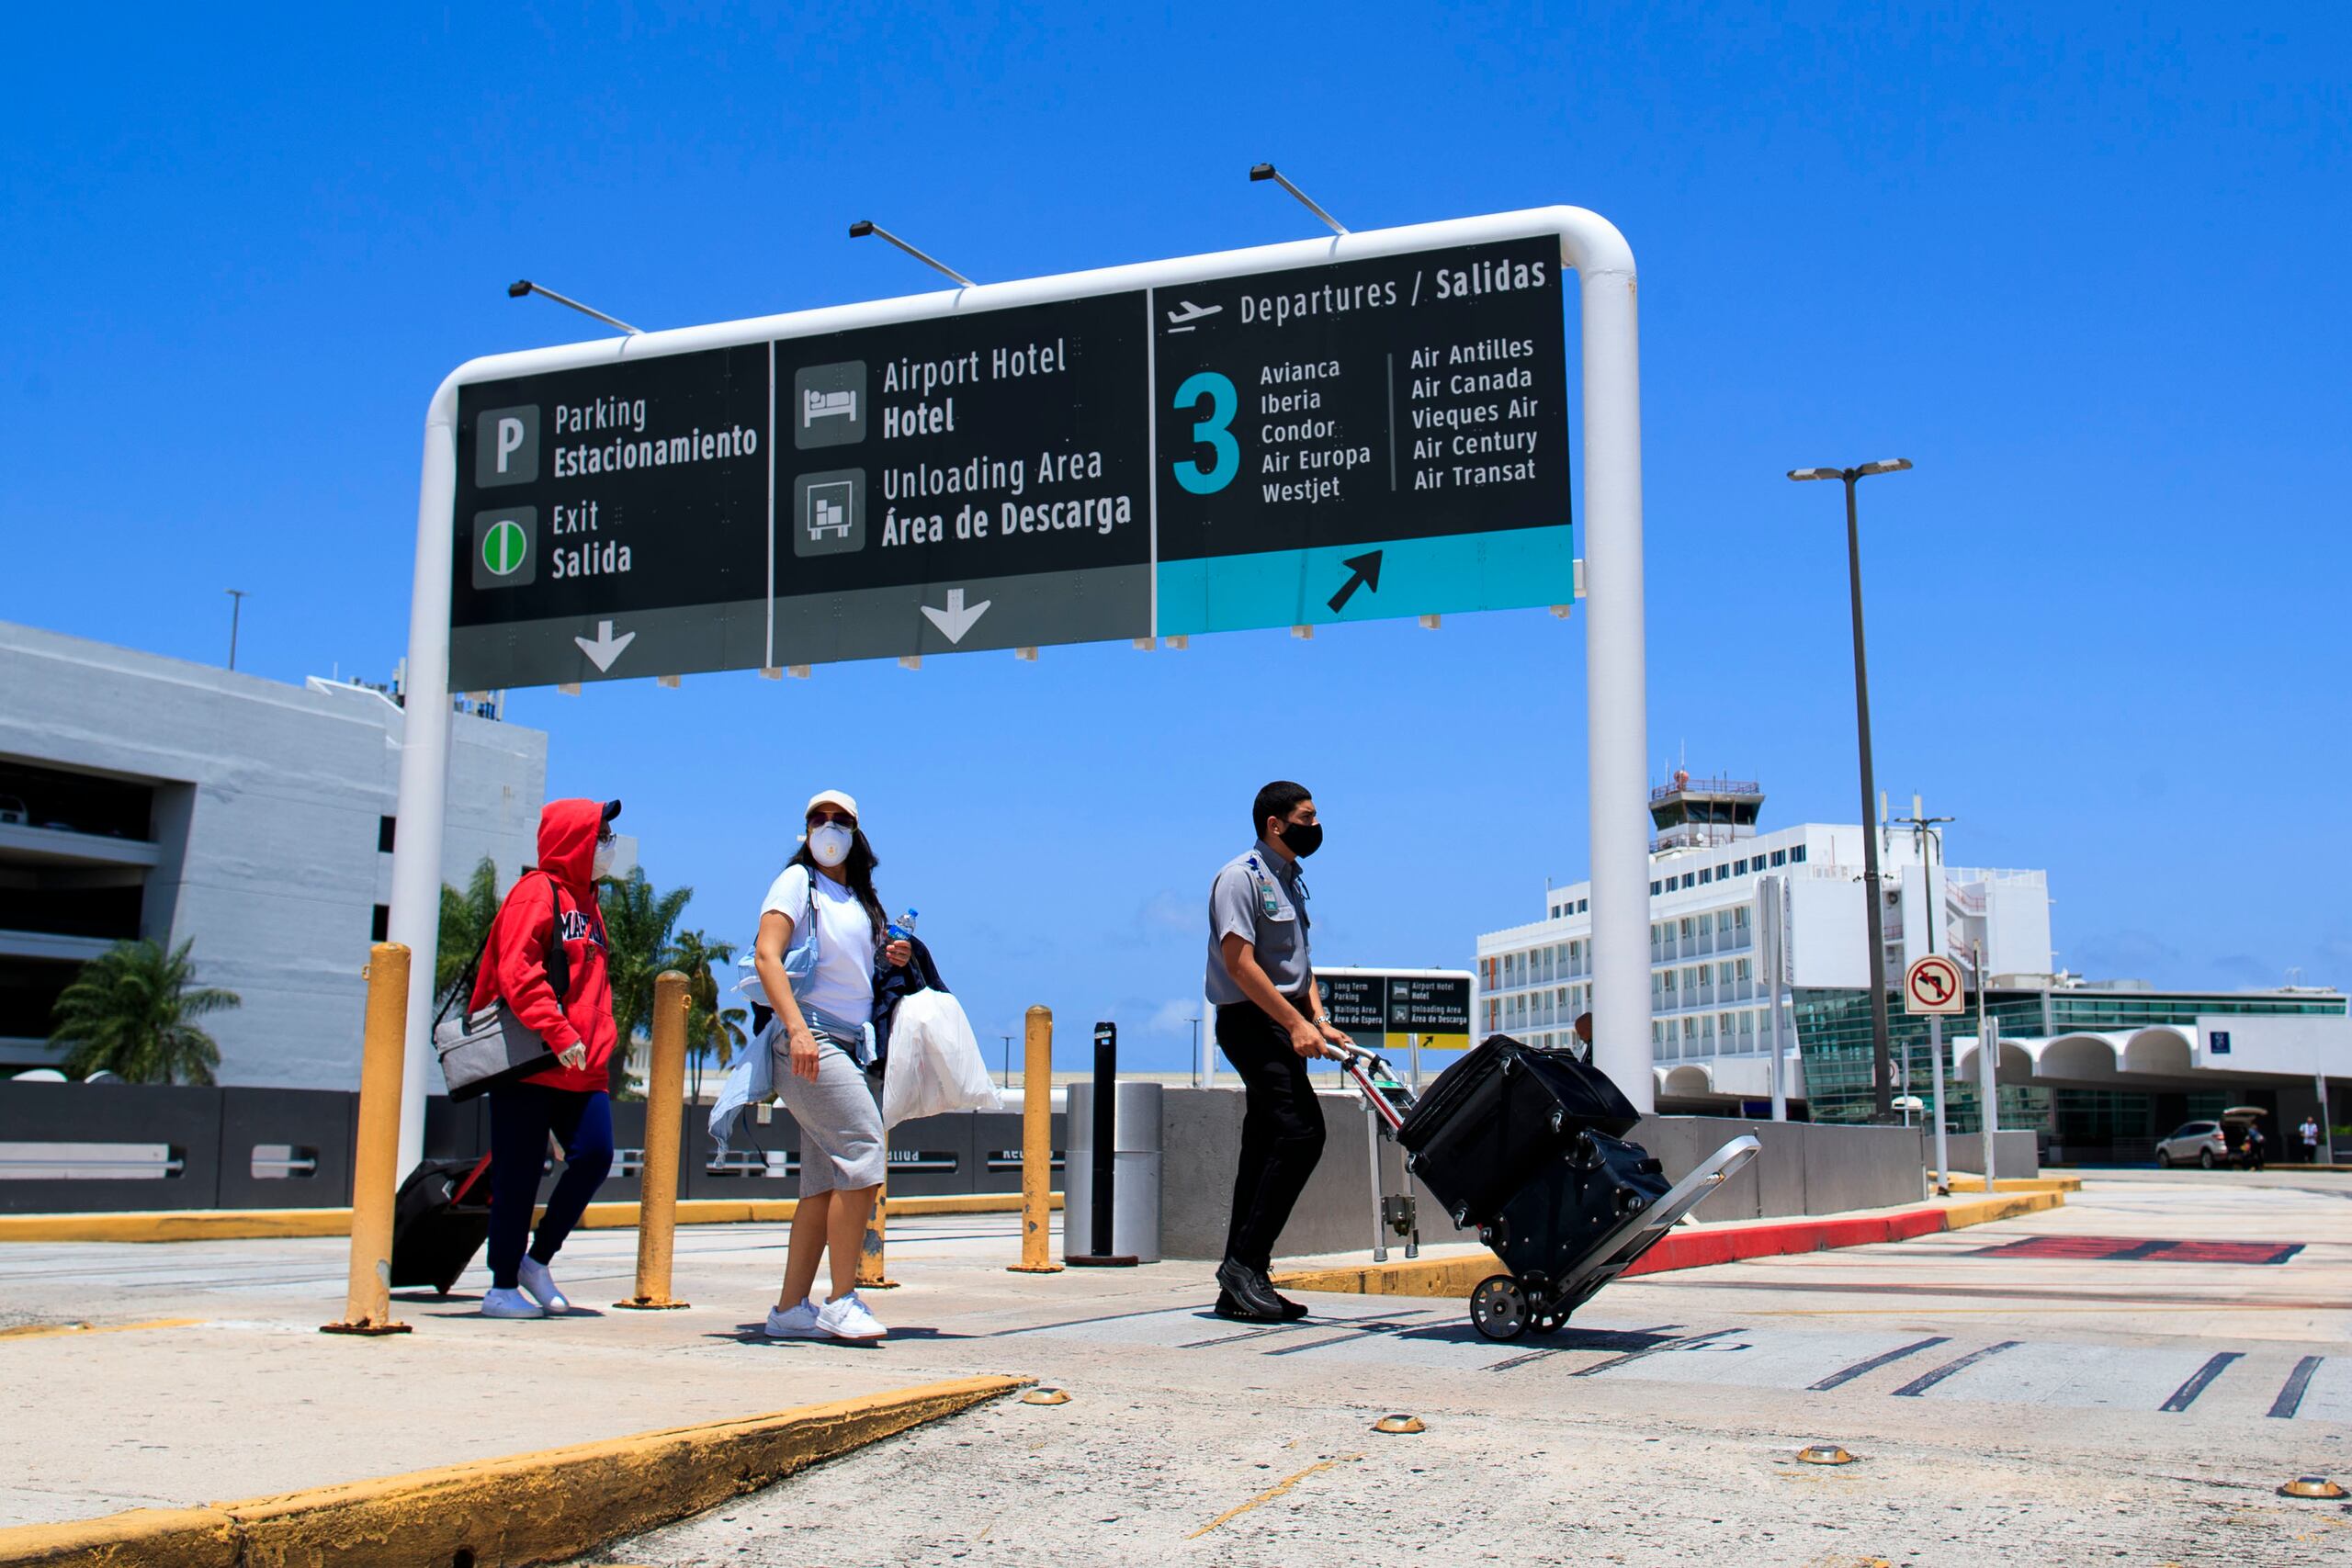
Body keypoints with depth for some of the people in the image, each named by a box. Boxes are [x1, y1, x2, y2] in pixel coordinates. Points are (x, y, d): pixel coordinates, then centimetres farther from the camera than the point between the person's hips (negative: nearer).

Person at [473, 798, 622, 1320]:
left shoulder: (586, 902, 21)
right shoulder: (536, 892, -6)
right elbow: (517, 972, -18)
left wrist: (599, 1042, 15)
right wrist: (557, 1033, -24)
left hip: (582, 1068, 8)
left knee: (594, 1155, -6)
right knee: (519, 1175, -2)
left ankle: (538, 1259, 12)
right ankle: (502, 1287, 9)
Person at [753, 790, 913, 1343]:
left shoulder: (859, 899, 20)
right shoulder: (798, 882, -1)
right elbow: (766, 954, -14)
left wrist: (891, 959, 10)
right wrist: (796, 1027, -27)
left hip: (848, 1047, 8)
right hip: (807, 1040, -8)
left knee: (828, 1181, 4)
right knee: (863, 1153, -18)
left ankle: (791, 1308, 8)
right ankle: (843, 1301, -13)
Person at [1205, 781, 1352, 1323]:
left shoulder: (1291, 882, 20)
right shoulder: (1241, 876, -9)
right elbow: (1240, 963, -17)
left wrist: (1319, 1020, 6)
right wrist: (1296, 1023, -20)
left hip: (1281, 1026, 10)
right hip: (1251, 1021, -10)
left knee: (1266, 1146, 7)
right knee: (1301, 1132, -19)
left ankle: (1239, 1288, 10)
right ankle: (1244, 1263, -15)